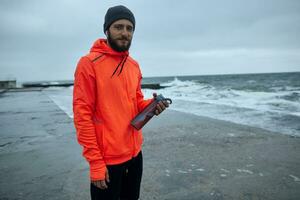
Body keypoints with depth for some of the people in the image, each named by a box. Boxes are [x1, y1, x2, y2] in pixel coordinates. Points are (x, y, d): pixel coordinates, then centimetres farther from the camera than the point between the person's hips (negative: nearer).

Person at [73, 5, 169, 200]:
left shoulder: (134, 65, 7)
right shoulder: (89, 63, -13)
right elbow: (82, 114, -16)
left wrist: (151, 105, -9)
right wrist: (95, 162, -17)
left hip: (135, 152, 7)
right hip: (107, 158, -6)